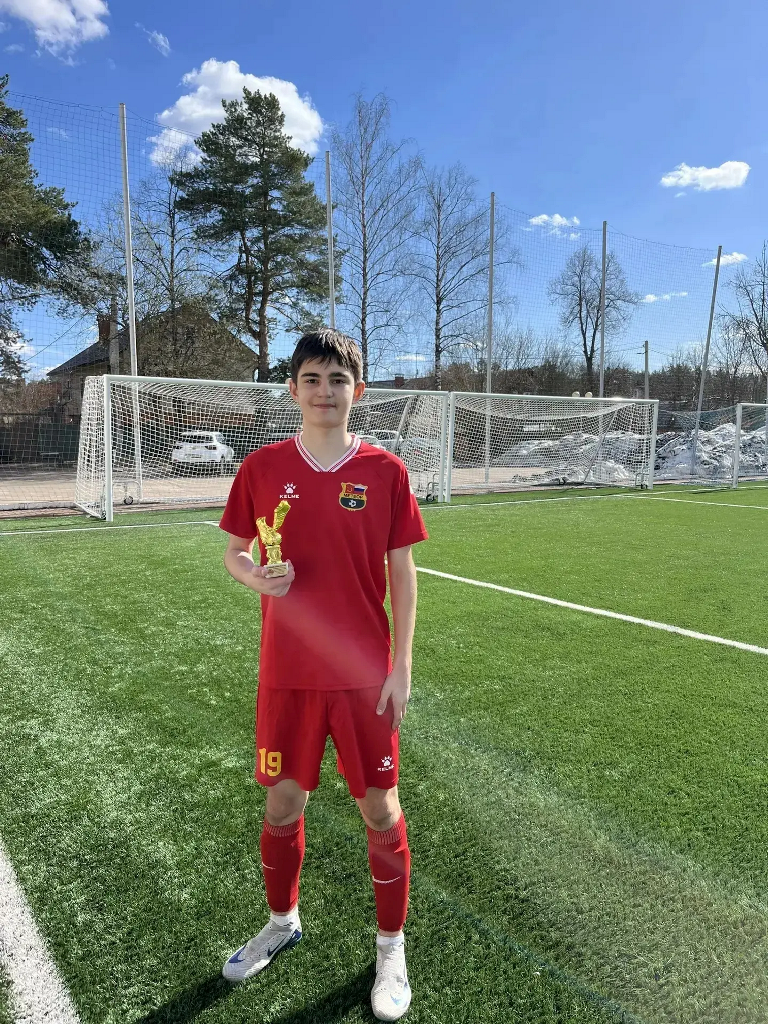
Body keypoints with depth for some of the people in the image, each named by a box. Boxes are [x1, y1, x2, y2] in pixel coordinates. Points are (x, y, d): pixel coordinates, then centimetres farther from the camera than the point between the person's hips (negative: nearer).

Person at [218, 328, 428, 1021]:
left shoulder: (385, 471, -5)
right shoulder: (262, 468, -2)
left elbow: (402, 573, -2)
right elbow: (234, 552, 7)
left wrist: (402, 666, -6)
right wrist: (256, 575, -17)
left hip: (365, 675, -1)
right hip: (287, 673, 2)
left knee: (380, 810, 8)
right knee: (282, 802, 16)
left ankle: (391, 948, 33)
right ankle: (282, 923, 44)